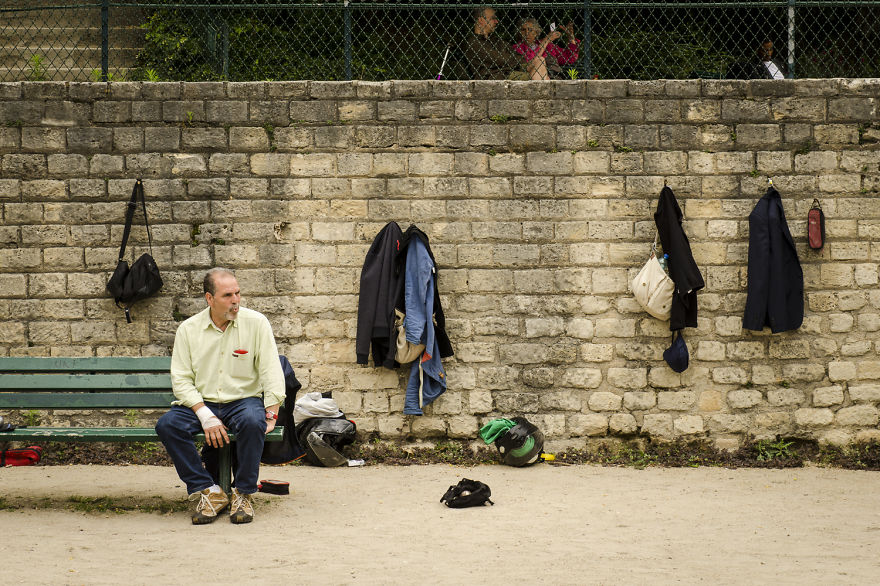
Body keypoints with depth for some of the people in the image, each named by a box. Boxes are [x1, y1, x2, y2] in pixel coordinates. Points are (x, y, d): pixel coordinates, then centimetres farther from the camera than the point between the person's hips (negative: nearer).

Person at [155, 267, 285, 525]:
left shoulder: (256, 323, -1)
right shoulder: (188, 330, 2)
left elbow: (271, 373, -4)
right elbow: (181, 379, -2)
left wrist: (271, 415, -15)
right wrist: (205, 416, -16)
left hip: (244, 399, -2)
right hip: (201, 403, 2)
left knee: (252, 422, -37)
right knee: (167, 424, -26)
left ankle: (243, 493, -17)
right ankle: (208, 491, -16)